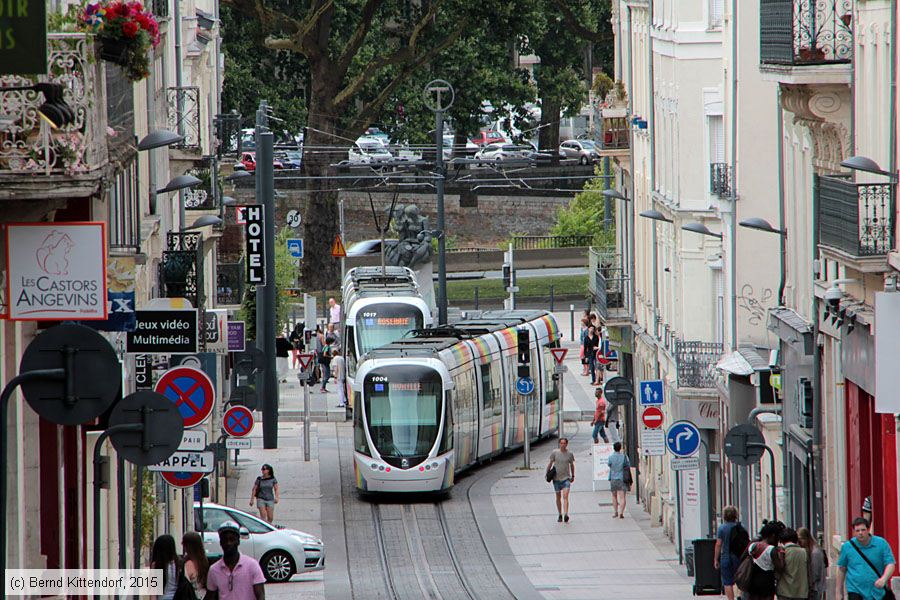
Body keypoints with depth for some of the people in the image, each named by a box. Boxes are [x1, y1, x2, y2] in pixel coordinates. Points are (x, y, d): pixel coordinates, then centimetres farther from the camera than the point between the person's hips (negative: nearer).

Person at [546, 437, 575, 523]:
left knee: (565, 496, -15)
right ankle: (560, 515, 21)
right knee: (558, 497, 10)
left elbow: (572, 465, 14)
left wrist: (573, 476, 20)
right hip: (556, 478, 1)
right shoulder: (555, 453, -1)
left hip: (566, 478, -1)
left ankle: (566, 515, -25)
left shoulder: (570, 454, 1)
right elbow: (550, 463, 8)